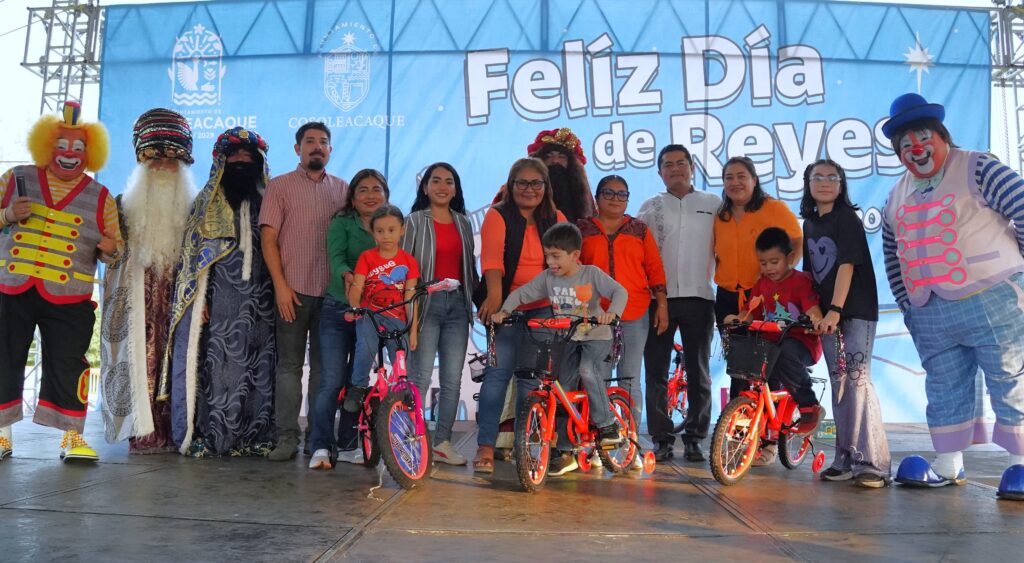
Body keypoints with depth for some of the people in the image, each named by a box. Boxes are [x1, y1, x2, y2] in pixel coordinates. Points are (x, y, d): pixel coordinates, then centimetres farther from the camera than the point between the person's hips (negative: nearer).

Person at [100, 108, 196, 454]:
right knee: (142, 361, -4)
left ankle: (173, 430, 1)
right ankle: (143, 432, -1)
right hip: (136, 302, 0)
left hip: (179, 299, 0)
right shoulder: (124, 205, 11)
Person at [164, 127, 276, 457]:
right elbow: (191, 250, 4)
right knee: (212, 364, -4)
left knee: (255, 366, 0)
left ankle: (253, 436, 5)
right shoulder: (206, 203, 10)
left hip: (257, 302, 1)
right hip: (216, 297, -1)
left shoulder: (268, 203, 14)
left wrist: (277, 293, -1)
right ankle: (204, 435, 2)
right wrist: (197, 298, -8)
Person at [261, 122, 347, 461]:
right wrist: (280, 286, -9)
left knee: (323, 366, 6)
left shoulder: (342, 189, 14)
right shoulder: (280, 186, 6)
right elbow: (268, 239, 0)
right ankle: (287, 437, 5)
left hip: (332, 292, 3)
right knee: (289, 365, 0)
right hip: (293, 291, -2)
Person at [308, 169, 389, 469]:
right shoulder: (342, 223, 0)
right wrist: (346, 275, -37)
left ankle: (348, 445, 21)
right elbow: (336, 256, -16)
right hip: (339, 309, -3)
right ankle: (321, 447, 2)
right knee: (332, 381, -7)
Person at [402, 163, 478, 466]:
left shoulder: (464, 223, 16)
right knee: (420, 376, -8)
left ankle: (442, 442, 13)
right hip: (427, 301, -4)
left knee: (453, 379, 4)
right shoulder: (414, 221, 4)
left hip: (457, 303, 4)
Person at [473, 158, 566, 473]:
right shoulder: (498, 216, 0)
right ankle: (485, 446, -4)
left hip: (545, 310, 3)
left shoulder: (556, 220, 13)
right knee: (498, 372, -9)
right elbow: (492, 259, -14)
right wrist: (494, 296, -30)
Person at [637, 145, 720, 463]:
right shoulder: (650, 207, 11)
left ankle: (694, 438, 13)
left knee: (698, 371, 4)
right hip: (658, 298, 0)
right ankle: (662, 439, 9)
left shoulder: (714, 205, 10)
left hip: (698, 297, 0)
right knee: (656, 371, 1)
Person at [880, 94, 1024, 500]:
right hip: (931, 318, 6)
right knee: (945, 391, 11)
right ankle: (948, 468, 21)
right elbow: (892, 255, 22)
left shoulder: (978, 170, -5)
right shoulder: (897, 195, 15)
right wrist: (907, 305, 17)